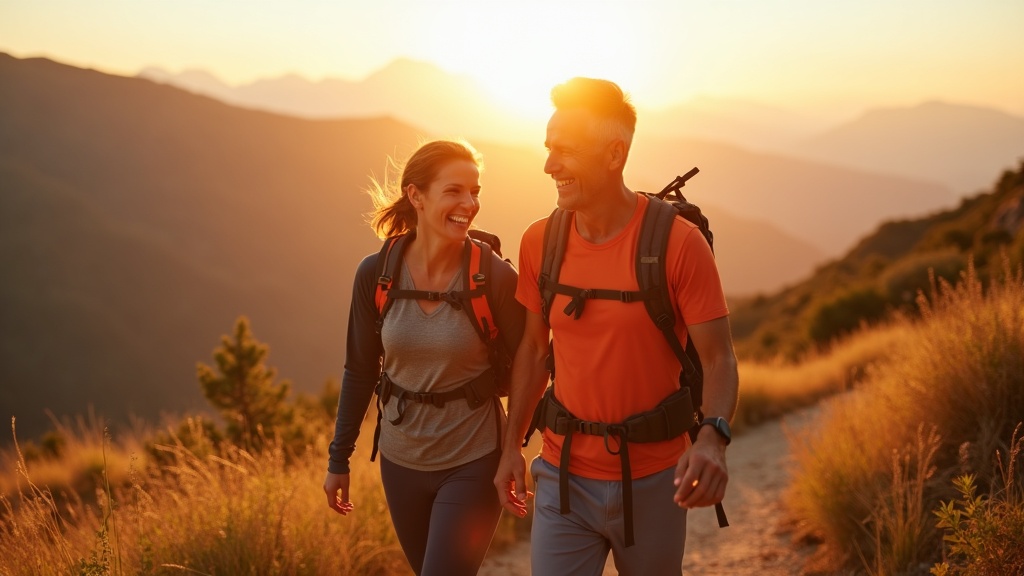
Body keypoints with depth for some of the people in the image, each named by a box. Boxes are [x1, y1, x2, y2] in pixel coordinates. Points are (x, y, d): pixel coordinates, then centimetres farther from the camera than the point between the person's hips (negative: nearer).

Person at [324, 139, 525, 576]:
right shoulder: (375, 274, -8)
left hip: (472, 463, -3)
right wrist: (339, 459, 7)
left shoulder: (495, 277, -16)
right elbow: (360, 370, 3)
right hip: (401, 462, 4)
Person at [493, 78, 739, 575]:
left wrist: (712, 439, -32)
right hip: (563, 477, 2)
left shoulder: (679, 242, -15)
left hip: (653, 481, -2)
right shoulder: (539, 242, -2)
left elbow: (718, 356, -14)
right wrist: (512, 445, 9)